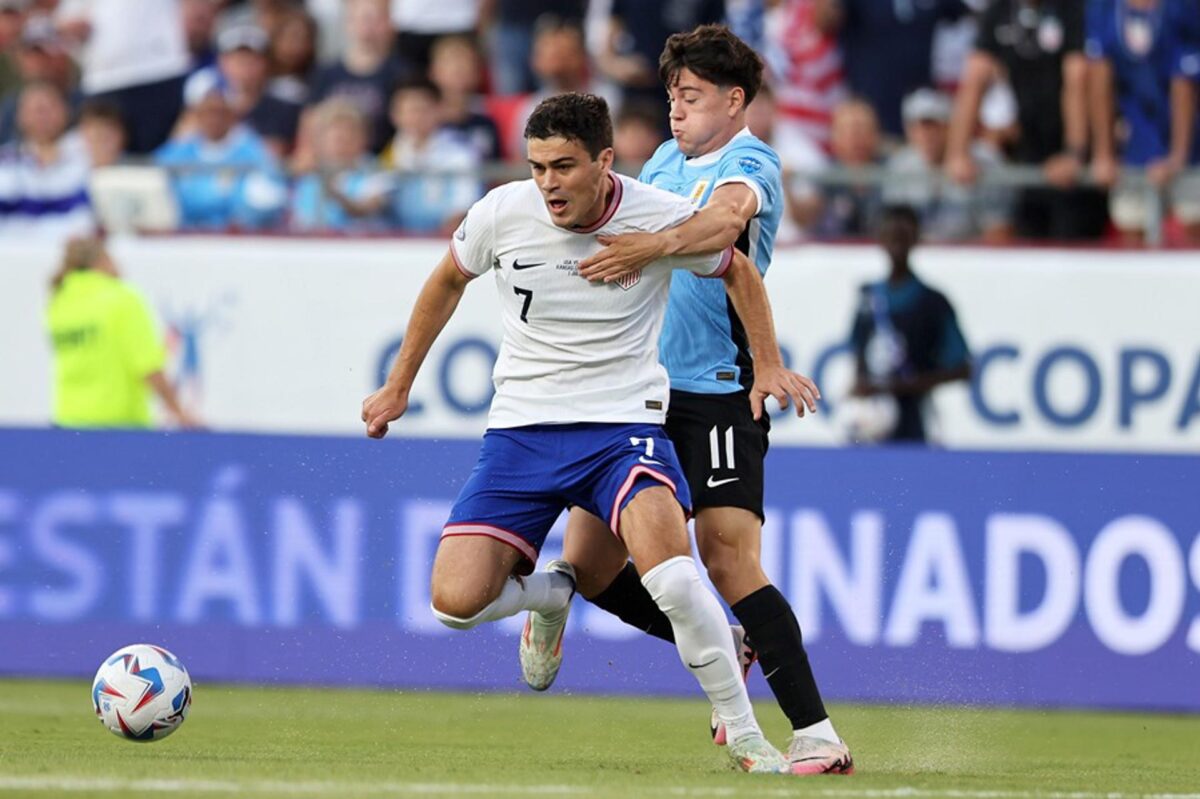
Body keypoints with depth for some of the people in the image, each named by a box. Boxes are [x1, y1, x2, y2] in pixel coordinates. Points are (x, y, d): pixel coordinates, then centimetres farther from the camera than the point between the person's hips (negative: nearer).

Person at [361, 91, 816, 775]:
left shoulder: (662, 218, -11)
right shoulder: (502, 213, -7)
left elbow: (738, 272, 12)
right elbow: (447, 282, 15)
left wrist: (769, 365, 3)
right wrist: (398, 386, 21)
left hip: (624, 423, -3)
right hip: (521, 430, 3)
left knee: (669, 573, -30)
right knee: (457, 601, -14)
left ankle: (745, 736, -12)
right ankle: (554, 593, 22)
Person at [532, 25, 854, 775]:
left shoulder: (750, 165, -9)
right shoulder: (665, 160, 15)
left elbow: (727, 219, -31)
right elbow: (625, 235, 28)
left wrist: (654, 245, -46)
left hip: (719, 396, -8)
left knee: (729, 556, -20)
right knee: (588, 564, 5)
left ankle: (815, 734, -19)